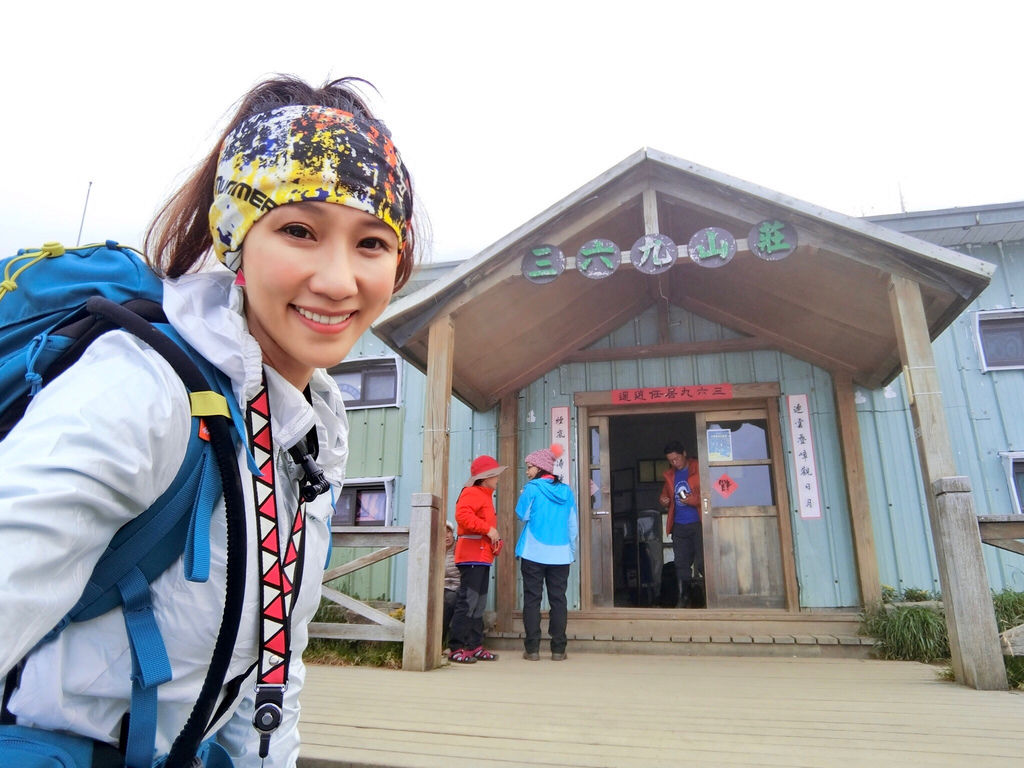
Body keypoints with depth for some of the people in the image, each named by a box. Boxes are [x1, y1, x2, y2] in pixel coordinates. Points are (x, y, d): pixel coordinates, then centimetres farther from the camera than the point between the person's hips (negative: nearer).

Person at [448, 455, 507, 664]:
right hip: (472, 554, -11)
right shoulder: (472, 493, -9)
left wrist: (496, 542, 13)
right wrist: (488, 529, -23)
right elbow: (462, 514, -27)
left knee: (479, 604, 13)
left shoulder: (486, 496, 23)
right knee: (468, 602, -11)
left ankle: (475, 646, 19)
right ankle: (456, 649, -6)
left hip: (483, 556, 11)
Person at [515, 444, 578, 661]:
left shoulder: (532, 488, -6)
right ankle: (558, 649, 7)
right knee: (558, 600, 7)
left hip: (534, 553, -3)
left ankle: (532, 648, 4)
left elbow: (522, 514, 0)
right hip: (560, 554, 3)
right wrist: (571, 548, 18)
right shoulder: (566, 490, 6)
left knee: (532, 599, 4)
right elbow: (573, 523, 9)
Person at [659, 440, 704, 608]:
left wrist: (695, 500, -22)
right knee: (682, 564, 9)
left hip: (698, 523, -5)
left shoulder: (699, 470, -4)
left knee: (702, 562, -2)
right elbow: (665, 494, 24)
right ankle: (686, 599, 18)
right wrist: (663, 501, 2)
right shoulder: (670, 475, 13)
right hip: (679, 525, 5)